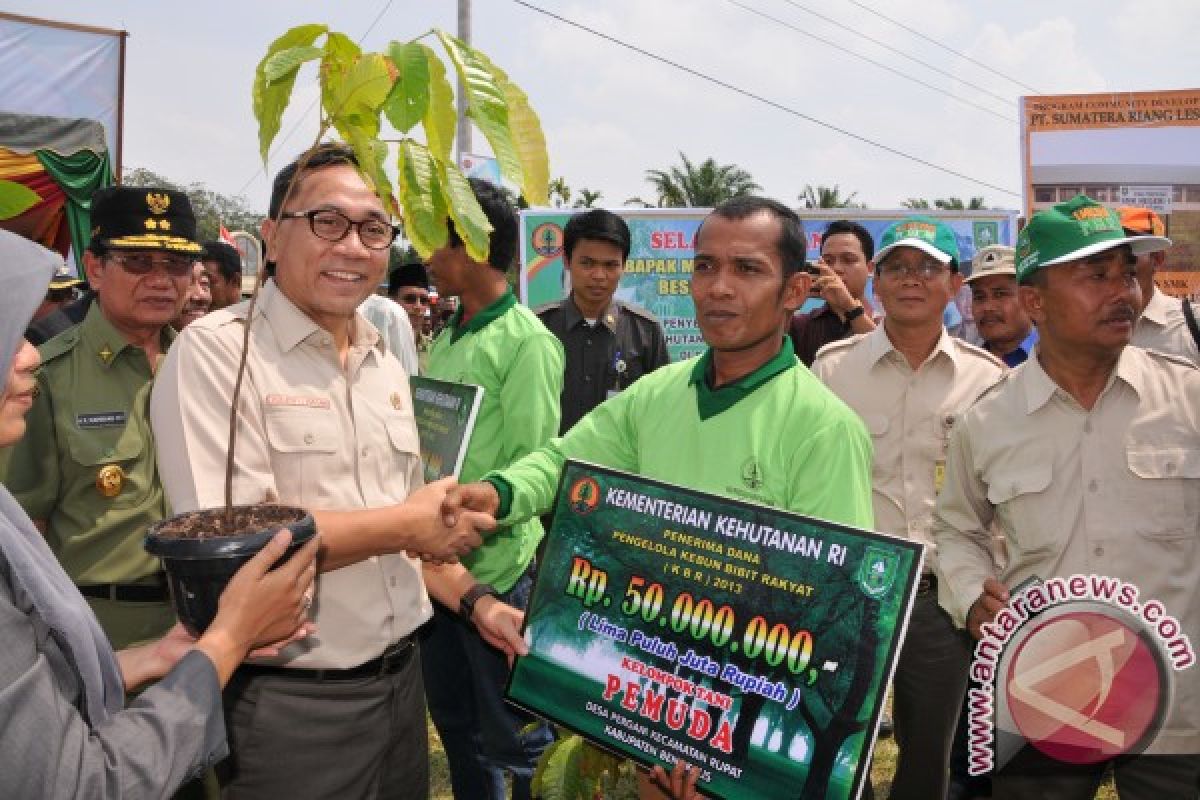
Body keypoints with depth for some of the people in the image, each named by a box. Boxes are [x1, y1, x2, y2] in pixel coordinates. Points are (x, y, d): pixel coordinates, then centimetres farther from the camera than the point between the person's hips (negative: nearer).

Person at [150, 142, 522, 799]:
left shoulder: (386, 366, 10)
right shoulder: (214, 351, -13)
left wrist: (474, 601, 8)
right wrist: (406, 524, -18)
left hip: (402, 678, 7)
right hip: (288, 703, -7)